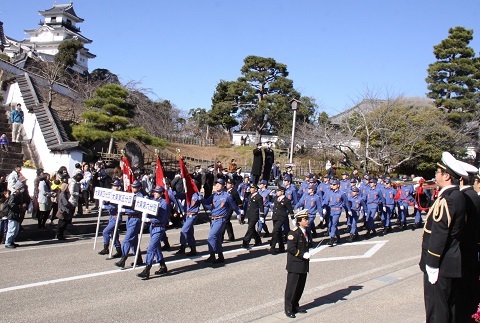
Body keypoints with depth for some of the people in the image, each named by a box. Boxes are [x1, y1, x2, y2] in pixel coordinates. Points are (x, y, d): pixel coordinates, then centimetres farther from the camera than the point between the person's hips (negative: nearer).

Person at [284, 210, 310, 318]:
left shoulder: (306, 231, 10)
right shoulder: (294, 232, -17)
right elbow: (291, 248, -21)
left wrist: (307, 255, 7)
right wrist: (302, 255, -20)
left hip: (303, 264, 8)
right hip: (295, 265, -8)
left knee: (300, 287, 15)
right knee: (292, 287, 1)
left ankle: (295, 306, 30)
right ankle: (288, 309, 12)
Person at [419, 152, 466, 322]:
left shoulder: (446, 199, -21)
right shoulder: (458, 196, 9)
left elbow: (439, 233, -24)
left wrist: (431, 263, -19)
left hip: (441, 263, -10)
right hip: (453, 262, 10)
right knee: (450, 307, 18)